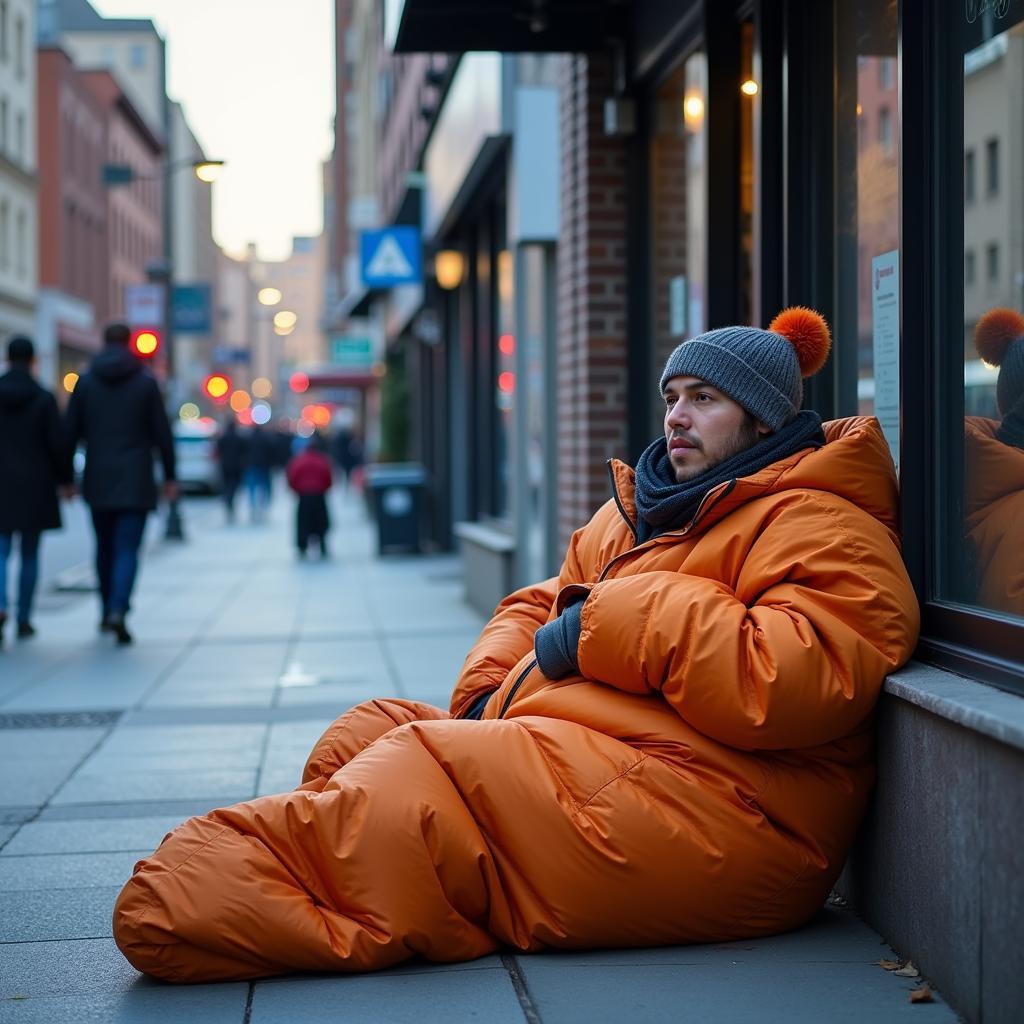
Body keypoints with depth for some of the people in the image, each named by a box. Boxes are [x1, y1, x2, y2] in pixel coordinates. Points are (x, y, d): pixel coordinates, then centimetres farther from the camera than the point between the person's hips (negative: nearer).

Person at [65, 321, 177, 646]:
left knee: (105, 547, 17)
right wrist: (169, 476, 5)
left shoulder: (85, 381, 3)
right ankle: (118, 611, -22)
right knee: (128, 549, -4)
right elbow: (162, 433, -3)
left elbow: (71, 431, 2)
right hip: (135, 481, -2)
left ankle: (108, 612, 24)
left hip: (98, 481, 2)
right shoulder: (146, 382, -2)